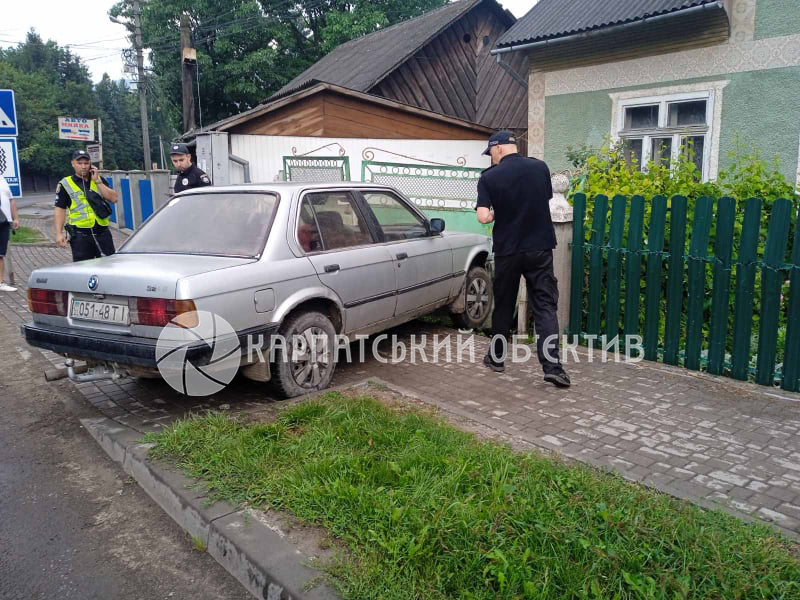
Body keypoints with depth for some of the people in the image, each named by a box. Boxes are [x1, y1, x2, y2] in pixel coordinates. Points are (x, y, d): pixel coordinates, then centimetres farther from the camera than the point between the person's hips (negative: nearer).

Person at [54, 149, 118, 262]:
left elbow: (113, 198, -1)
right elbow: (60, 210, 1)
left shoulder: (99, 180, 12)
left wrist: (97, 181, -7)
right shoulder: (65, 184, 4)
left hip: (102, 232, 2)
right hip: (80, 235, -2)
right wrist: (59, 233, -7)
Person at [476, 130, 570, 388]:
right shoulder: (541, 167, 3)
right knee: (545, 306, 1)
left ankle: (497, 357, 27)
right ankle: (552, 365, -10)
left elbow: (483, 217, -16)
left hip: (507, 250, -1)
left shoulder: (489, 177, -7)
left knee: (503, 305, 14)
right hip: (540, 248, 1)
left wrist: (496, 214, 5)